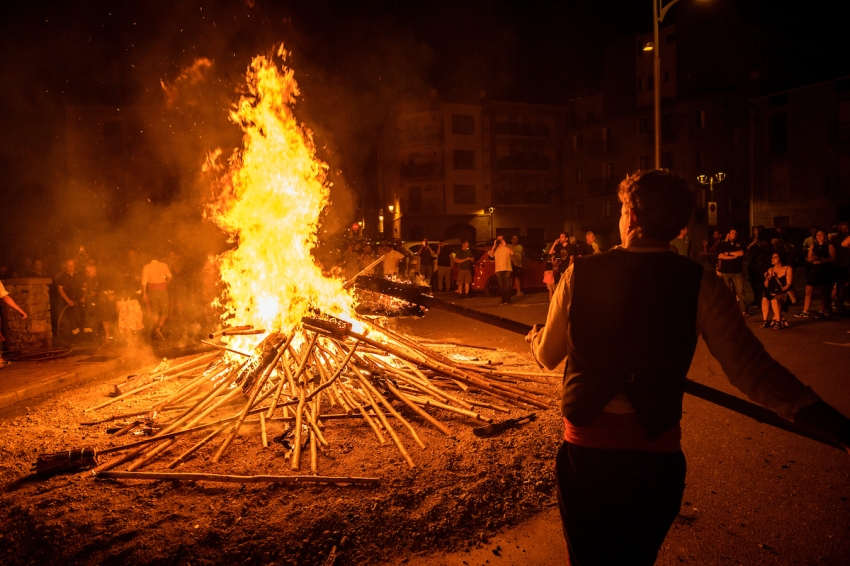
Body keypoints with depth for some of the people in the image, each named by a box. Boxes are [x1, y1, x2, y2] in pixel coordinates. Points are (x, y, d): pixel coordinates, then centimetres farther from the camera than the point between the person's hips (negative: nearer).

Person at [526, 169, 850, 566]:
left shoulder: (580, 274, -7)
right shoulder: (699, 285, -9)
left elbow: (548, 356, 5)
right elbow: (751, 369, -12)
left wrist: (533, 335, 28)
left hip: (585, 450, -1)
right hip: (656, 457, 1)